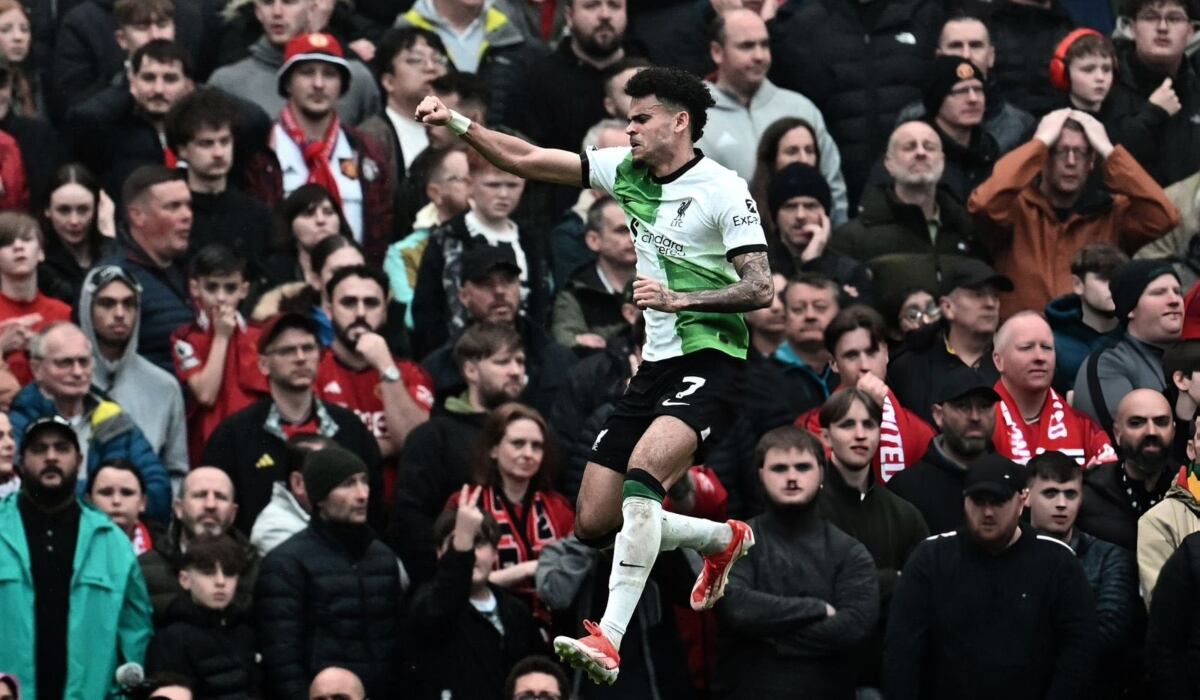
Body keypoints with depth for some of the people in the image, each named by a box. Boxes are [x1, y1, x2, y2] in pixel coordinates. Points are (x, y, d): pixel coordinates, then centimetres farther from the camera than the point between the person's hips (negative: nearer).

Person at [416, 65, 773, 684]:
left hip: (710, 361, -8)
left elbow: (760, 290, -15)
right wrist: (457, 122, -2)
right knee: (595, 522, 3)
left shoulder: (724, 190, -10)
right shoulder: (626, 171, 9)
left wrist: (678, 299, -26)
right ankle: (724, 540, 29)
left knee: (643, 471, -33)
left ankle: (610, 639, -38)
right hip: (655, 364, 8)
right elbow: (527, 160, 9)